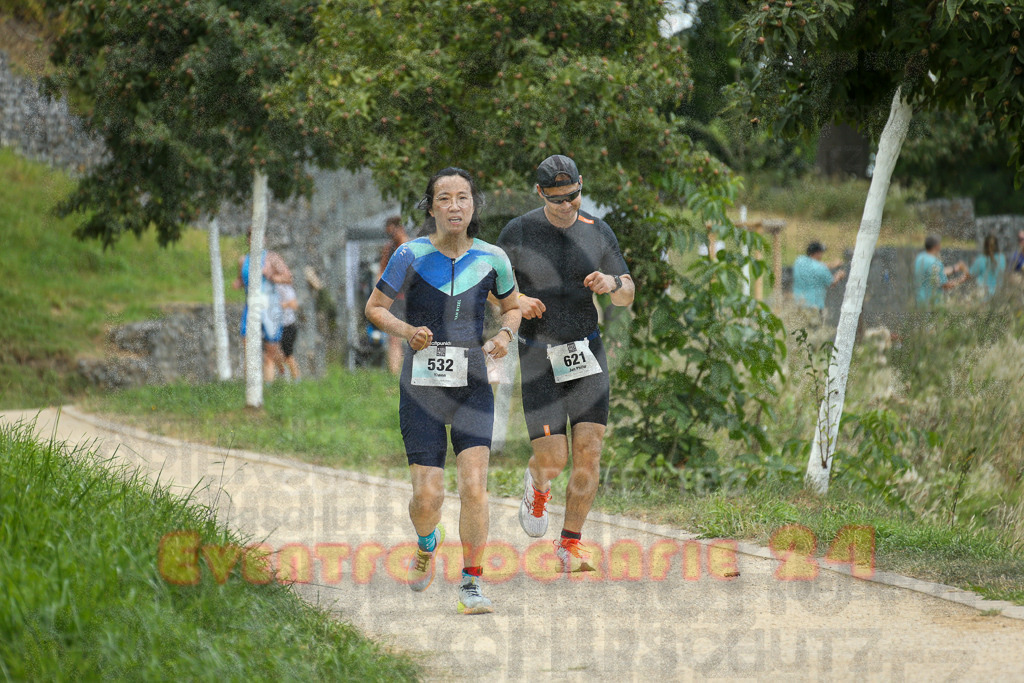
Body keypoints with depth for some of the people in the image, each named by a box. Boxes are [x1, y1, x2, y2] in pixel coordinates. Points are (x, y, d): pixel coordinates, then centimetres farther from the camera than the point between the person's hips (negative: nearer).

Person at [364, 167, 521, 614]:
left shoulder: (491, 259, -1)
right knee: (428, 496, -5)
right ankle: (428, 543, 32)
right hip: (421, 387, -1)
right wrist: (405, 330, -17)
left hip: (472, 386, 1)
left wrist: (505, 335, -6)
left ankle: (471, 585, -1)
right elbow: (374, 307, 3)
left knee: (473, 485, -15)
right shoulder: (412, 255, -7)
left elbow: (512, 307, 16)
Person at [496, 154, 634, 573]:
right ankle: (537, 485, 29)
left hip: (586, 351, 2)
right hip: (539, 357, -2)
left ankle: (570, 544, 7)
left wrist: (612, 283, -16)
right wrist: (516, 300, -18)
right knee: (552, 460, -9)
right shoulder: (518, 233, -6)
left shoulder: (598, 233, 1)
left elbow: (627, 297, 7)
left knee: (589, 451, -8)